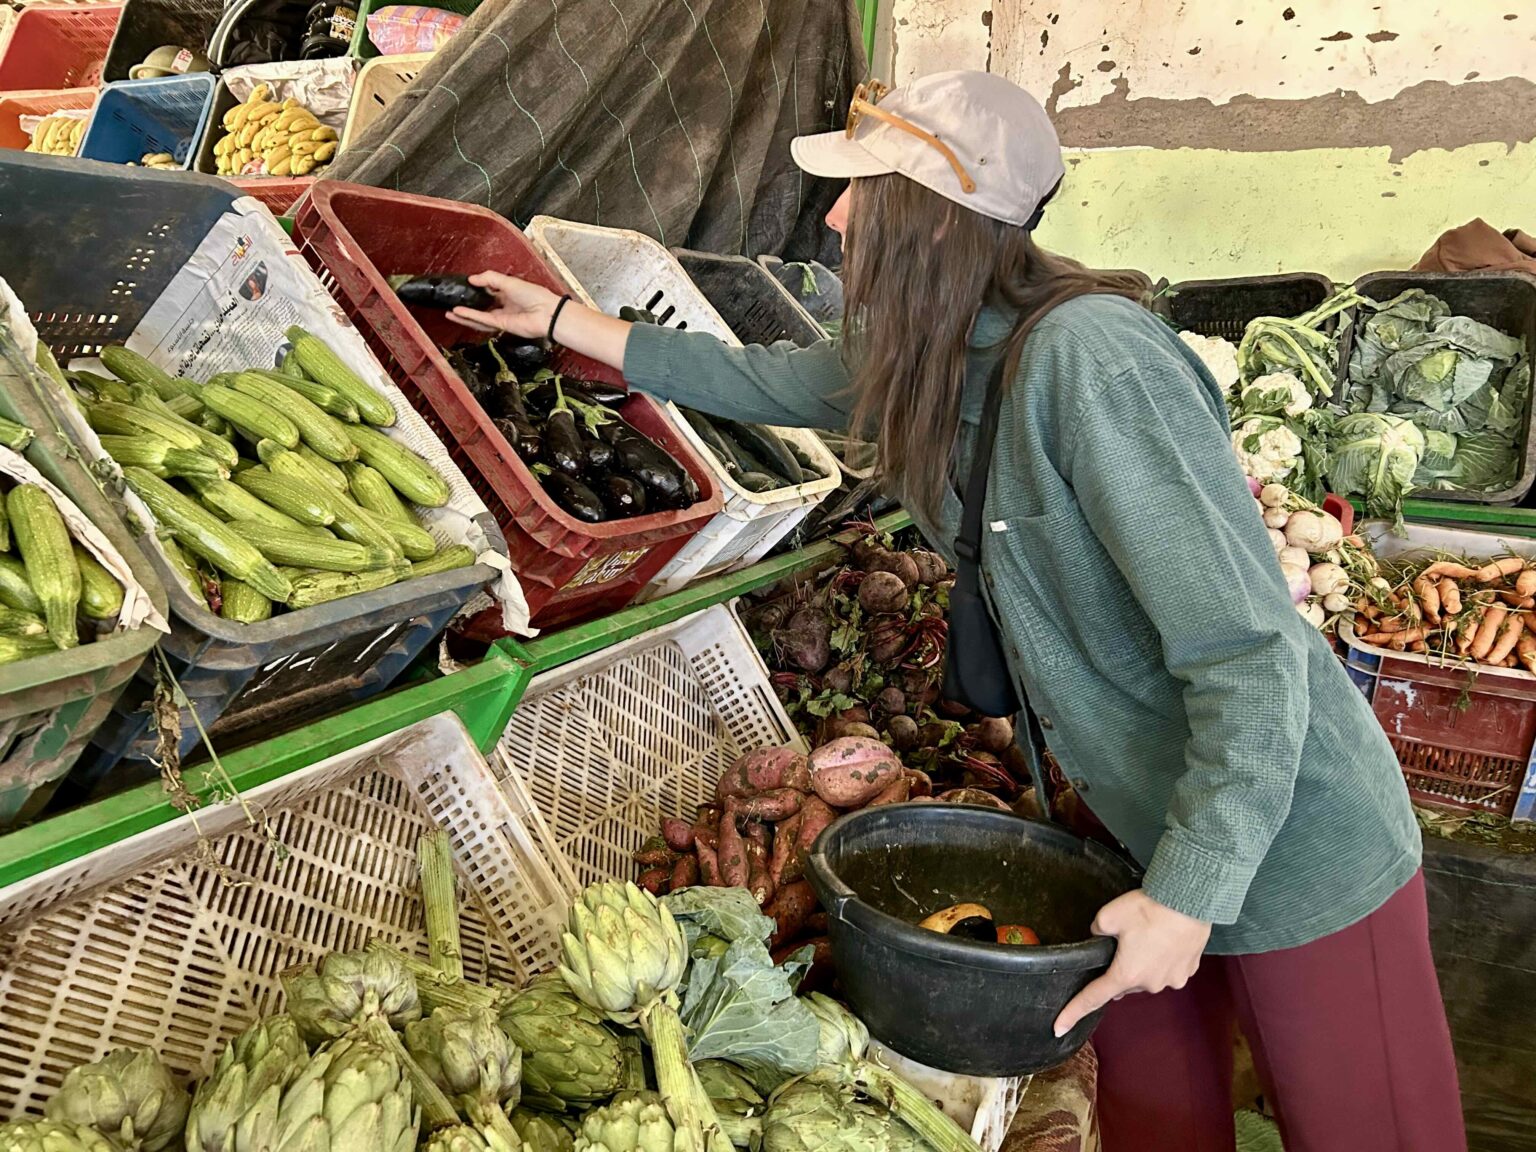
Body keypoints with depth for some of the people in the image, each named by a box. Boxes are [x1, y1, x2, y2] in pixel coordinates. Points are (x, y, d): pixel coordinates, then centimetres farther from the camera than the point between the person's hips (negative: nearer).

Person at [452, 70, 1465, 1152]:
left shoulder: (1088, 357, -28)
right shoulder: (935, 361, -2)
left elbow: (1249, 652, -29)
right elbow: (763, 380, 14)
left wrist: (1189, 894, -24)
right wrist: (564, 319, 18)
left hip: (1294, 849, -8)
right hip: (1156, 826, 8)